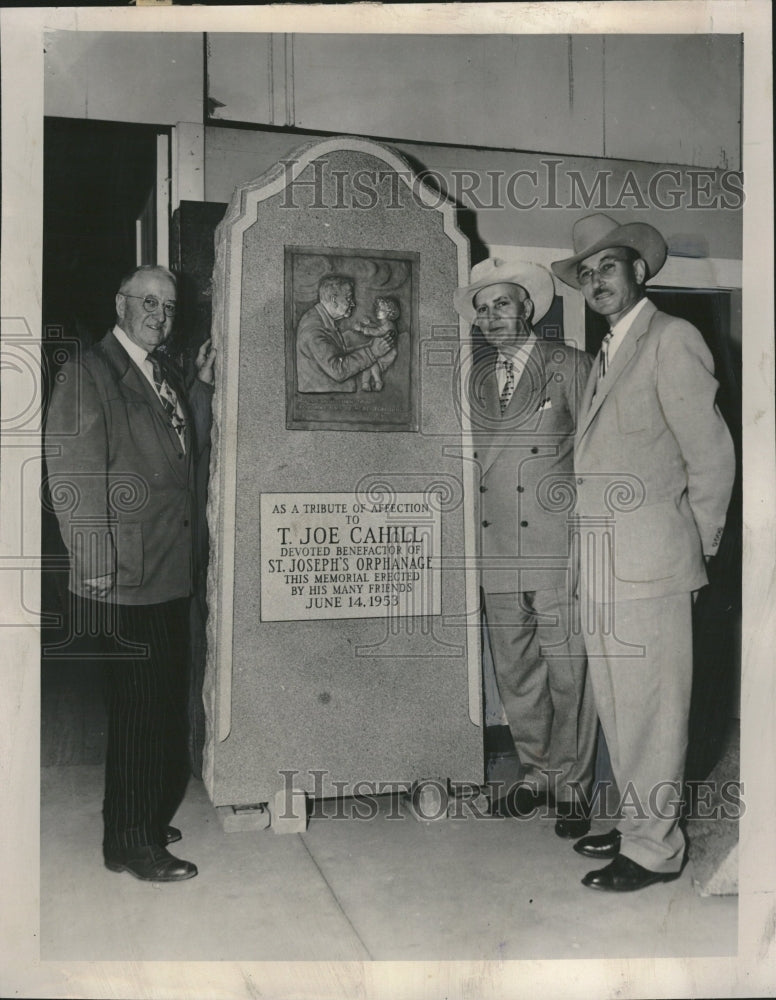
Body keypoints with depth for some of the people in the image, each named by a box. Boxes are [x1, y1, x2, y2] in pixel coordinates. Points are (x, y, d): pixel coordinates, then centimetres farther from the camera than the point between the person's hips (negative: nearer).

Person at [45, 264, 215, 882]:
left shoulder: (163, 375, 15)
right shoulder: (87, 375, -9)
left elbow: (188, 446, 17)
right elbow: (74, 479, -14)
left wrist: (202, 385, 6)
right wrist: (98, 567, -16)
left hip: (172, 576, 8)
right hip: (127, 579, -8)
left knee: (165, 703, 18)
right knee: (139, 709, 1)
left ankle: (149, 818, 35)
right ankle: (131, 843, 17)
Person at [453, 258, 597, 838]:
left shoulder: (570, 366, 1)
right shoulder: (478, 377, 15)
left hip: (558, 546, -5)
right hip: (497, 551, 5)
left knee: (569, 675, 0)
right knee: (515, 674, 11)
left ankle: (571, 786, 15)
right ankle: (536, 774, 27)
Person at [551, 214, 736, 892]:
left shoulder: (672, 339, -7)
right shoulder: (607, 355, 19)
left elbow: (712, 455, -8)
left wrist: (699, 546, -1)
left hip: (648, 562, -8)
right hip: (601, 564, 8)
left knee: (650, 706, 0)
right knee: (617, 704, 14)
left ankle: (655, 849, 14)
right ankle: (638, 824, 29)